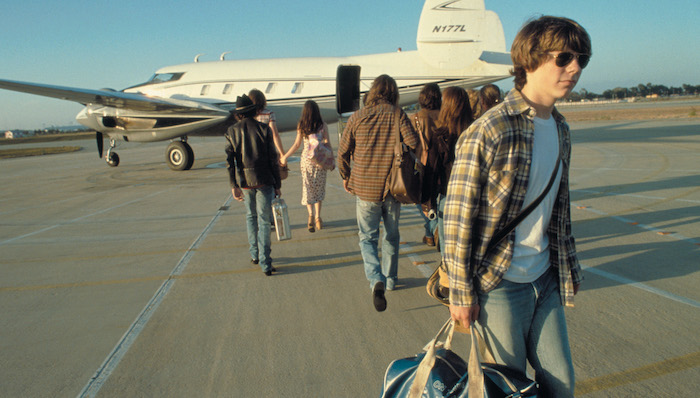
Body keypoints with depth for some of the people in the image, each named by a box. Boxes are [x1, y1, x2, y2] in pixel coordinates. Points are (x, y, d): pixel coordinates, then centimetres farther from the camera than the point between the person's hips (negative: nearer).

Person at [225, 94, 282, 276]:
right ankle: (265, 263, -1)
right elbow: (272, 159, -5)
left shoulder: (232, 131, 1)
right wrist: (277, 184, 1)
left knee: (251, 216, 21)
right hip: (264, 181, -2)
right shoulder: (264, 129, -4)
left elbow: (230, 160, -4)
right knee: (263, 221, 1)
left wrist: (233, 185, -2)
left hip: (244, 181, 2)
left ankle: (254, 254, 27)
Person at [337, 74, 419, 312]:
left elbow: (343, 151, 1)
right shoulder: (398, 115, -6)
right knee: (391, 235, 18)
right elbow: (413, 144, -15)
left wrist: (346, 177, 16)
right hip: (392, 187, 1)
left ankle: (376, 280, -13)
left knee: (368, 237, 8)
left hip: (365, 188, 0)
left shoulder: (357, 117, -3)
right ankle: (390, 279, 31)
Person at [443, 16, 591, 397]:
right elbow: (458, 218, -17)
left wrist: (568, 269, 18)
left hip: (545, 280, 7)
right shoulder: (487, 132, -19)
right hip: (499, 284, -7)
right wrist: (461, 293, -14)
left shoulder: (560, 129, 6)